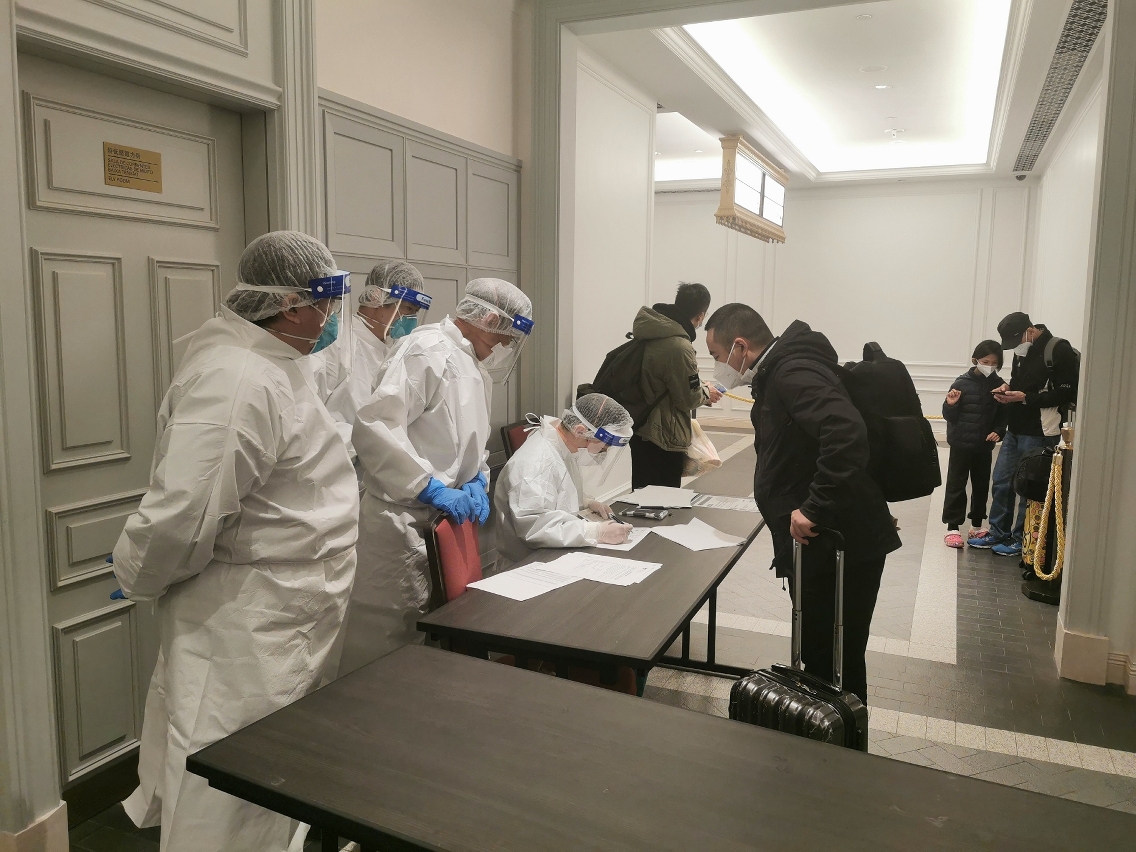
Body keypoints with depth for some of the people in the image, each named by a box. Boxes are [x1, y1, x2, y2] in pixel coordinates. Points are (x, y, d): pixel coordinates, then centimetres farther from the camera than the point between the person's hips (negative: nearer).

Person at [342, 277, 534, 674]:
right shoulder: (430, 350, -16)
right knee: (386, 653, 1)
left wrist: (478, 481, 3)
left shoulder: (476, 366, 15)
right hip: (402, 523, -9)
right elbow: (373, 426, -26)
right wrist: (432, 488, -27)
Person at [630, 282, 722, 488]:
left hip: (640, 431, 9)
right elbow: (688, 398, -15)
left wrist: (699, 387, 14)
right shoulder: (679, 347, -24)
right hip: (665, 437, -9)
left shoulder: (651, 331, 3)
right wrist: (706, 393, 5)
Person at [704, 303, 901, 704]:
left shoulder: (794, 372, -19)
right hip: (822, 545, 10)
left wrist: (814, 508, -31)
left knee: (835, 664, 1)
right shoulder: (777, 372, 13)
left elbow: (847, 433, -36)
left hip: (839, 547, -10)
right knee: (820, 656, 20)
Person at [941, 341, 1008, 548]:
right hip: (961, 443, -3)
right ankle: (953, 527, 7)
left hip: (984, 445, 4)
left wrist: (998, 431, -10)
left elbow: (1002, 415, 7)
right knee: (956, 485, 1)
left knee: (981, 485, 14)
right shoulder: (963, 383, -9)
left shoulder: (998, 385, 0)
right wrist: (951, 405, -25)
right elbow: (950, 416, -5)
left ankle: (977, 525, 28)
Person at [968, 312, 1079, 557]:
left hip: (1039, 433, -8)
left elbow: (1067, 393, -16)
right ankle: (998, 533, 24)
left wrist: (1025, 398, -20)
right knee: (1001, 482, 12)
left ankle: (1021, 540, 13)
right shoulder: (1023, 350, 12)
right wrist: (1008, 388, 3)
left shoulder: (1059, 350, -12)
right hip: (1015, 429, 8)